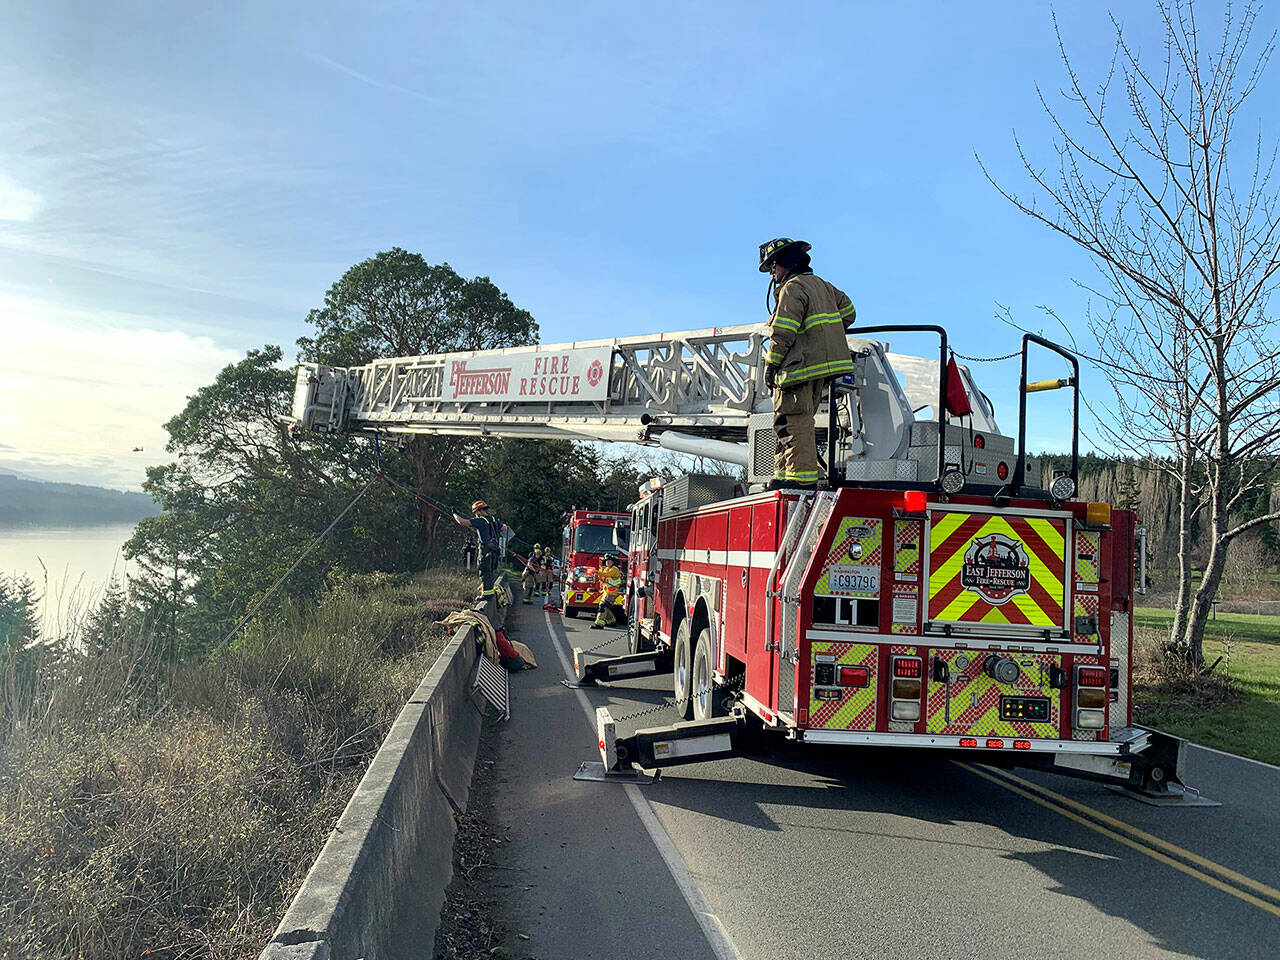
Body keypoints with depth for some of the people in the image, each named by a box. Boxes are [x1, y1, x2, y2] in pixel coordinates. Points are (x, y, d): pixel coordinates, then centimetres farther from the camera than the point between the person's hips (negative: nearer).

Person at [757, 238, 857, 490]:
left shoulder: (793, 287, -9)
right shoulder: (822, 285, 20)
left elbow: (783, 332, -16)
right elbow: (847, 311, 26)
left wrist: (771, 365, -11)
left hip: (800, 366, -10)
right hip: (824, 365, 10)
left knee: (792, 422, -11)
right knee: (796, 421, 13)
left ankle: (803, 477, -17)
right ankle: (785, 473, 13)